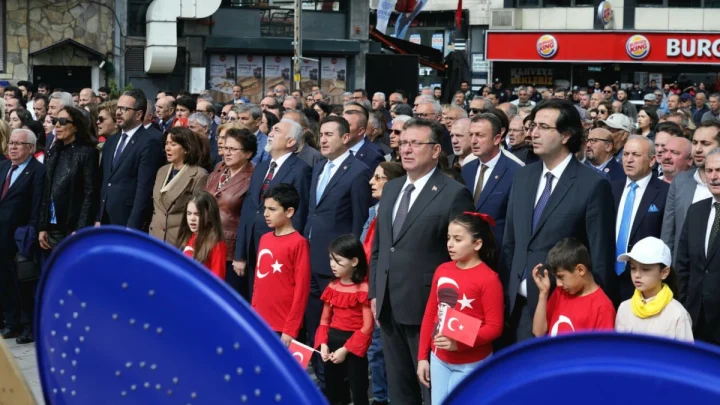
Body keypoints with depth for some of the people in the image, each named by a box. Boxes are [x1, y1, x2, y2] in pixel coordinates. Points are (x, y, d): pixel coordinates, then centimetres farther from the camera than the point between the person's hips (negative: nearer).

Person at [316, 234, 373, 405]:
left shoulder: (364, 289, -11)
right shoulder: (332, 287, 7)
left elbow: (367, 327, -14)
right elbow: (325, 320, 11)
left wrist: (345, 349, -16)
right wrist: (323, 344, -5)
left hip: (354, 348, -6)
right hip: (331, 343, 6)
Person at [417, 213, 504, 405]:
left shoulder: (488, 278, -14)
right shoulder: (442, 270, 4)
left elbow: (494, 326, -15)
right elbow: (430, 314, 9)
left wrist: (459, 343, -26)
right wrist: (423, 356, 8)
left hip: (471, 364, -5)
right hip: (439, 358, 6)